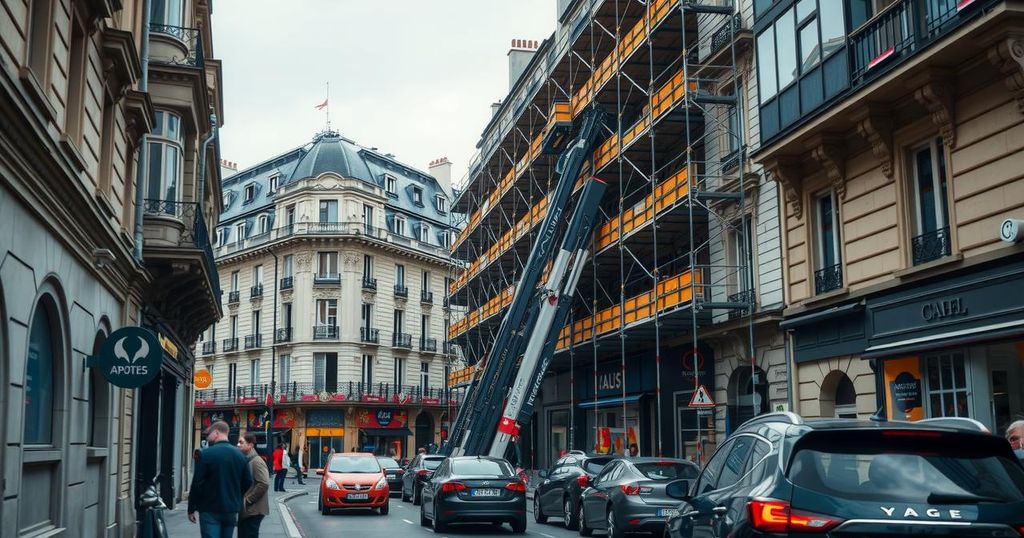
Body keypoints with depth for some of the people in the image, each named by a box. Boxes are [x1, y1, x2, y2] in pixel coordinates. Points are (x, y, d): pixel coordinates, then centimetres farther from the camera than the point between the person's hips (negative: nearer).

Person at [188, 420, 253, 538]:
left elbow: (197, 483, -11)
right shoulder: (239, 455, 6)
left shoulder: (206, 454, -11)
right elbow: (248, 482, 9)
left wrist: (191, 509, -3)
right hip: (231, 510, 5)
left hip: (210, 510, -5)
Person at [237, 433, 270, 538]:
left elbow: (264, 484, -23)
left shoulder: (257, 461, -14)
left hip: (253, 510, -9)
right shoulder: (244, 460, 13)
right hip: (244, 509, 9)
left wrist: (248, 500, -18)